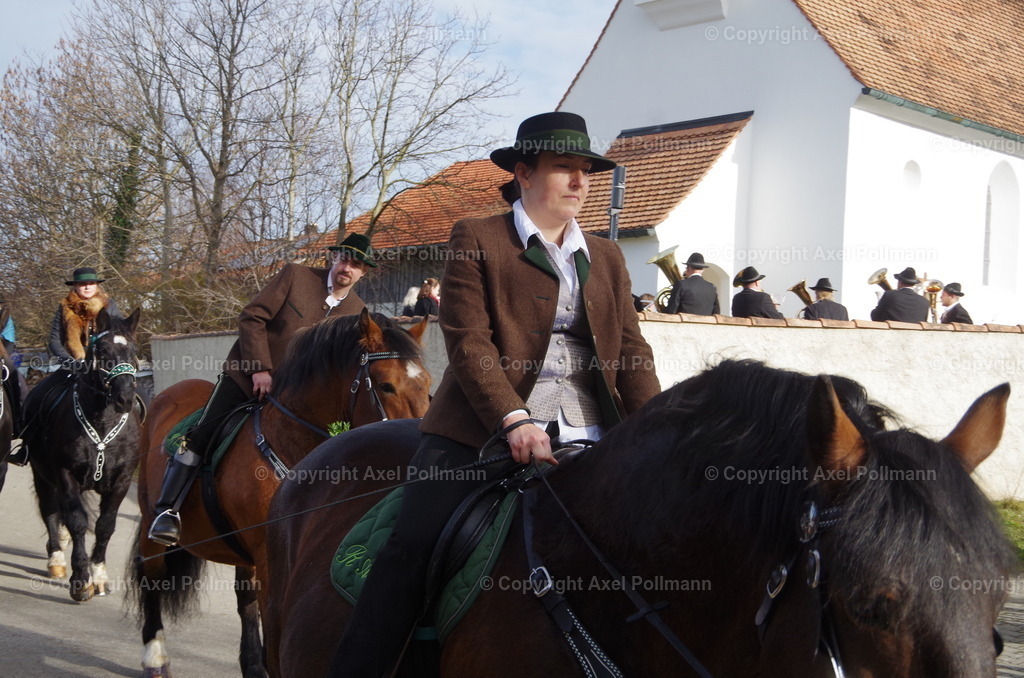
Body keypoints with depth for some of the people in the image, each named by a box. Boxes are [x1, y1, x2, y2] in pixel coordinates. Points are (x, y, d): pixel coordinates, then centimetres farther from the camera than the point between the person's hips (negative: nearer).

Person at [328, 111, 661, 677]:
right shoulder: (476, 239, 6)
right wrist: (514, 420, -20)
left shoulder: (606, 258, 20)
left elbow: (631, 352, 12)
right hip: (481, 430, -4)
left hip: (588, 439, 4)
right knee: (413, 546, -20)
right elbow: (467, 341, -5)